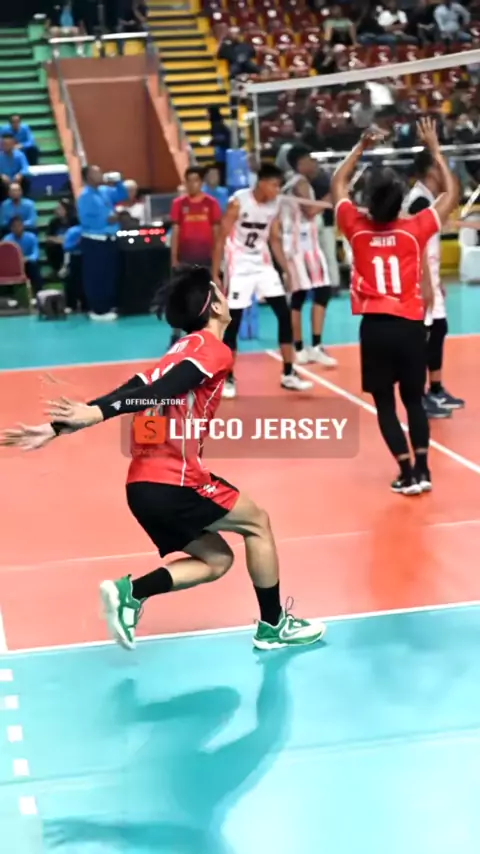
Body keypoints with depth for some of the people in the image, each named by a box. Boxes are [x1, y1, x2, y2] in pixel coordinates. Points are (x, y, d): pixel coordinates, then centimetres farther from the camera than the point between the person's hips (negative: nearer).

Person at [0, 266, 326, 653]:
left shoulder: (183, 350, 19)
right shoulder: (214, 349, -6)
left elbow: (129, 393, 9)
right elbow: (160, 393, -20)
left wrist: (57, 428, 3)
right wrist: (97, 413, -29)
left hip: (143, 484, 8)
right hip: (172, 483, -8)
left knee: (217, 560, 17)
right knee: (257, 522, 12)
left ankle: (130, 592, 1)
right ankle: (274, 625, 19)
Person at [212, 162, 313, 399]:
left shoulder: (276, 205, -2)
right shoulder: (238, 202, -18)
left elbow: (275, 239, 10)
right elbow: (221, 239, -13)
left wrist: (287, 271, 6)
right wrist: (215, 275, -15)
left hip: (263, 264, 5)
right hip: (238, 267, -5)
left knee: (284, 314, -1)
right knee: (233, 322, -4)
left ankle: (288, 374, 8)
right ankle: (228, 378, 11)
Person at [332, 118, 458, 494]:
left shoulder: (357, 229, -4)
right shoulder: (415, 229, -6)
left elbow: (338, 185, 14)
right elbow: (452, 194, 8)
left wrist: (361, 147, 17)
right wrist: (435, 148, 12)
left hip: (375, 326, 0)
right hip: (410, 325, 0)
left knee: (385, 404, 8)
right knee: (414, 400, 14)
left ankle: (408, 473, 4)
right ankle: (422, 470, 10)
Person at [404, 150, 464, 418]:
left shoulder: (428, 198, 13)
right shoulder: (420, 200, -18)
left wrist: (436, 280, 22)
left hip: (428, 277, 10)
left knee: (438, 329, 15)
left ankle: (436, 391, 25)